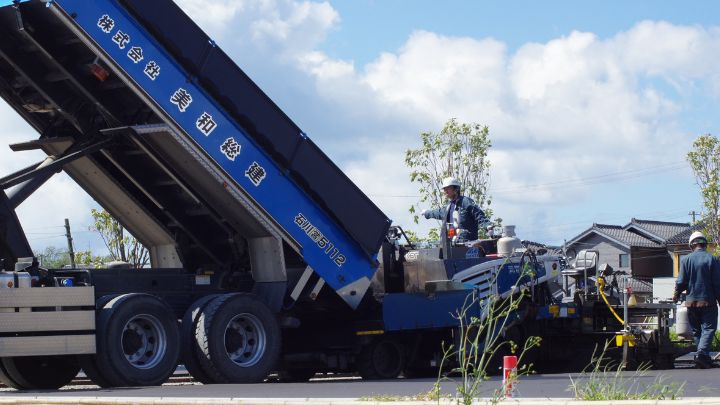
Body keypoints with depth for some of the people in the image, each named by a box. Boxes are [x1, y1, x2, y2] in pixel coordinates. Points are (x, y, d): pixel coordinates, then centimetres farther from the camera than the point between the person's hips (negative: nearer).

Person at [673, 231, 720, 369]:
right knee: (708, 328, -1)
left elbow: (681, 282, -1)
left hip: (691, 302, 2)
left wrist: (676, 295, 17)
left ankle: (704, 357, 13)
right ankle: (702, 353, -21)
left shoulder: (686, 260, -1)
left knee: (696, 331, 13)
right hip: (708, 301, -2)